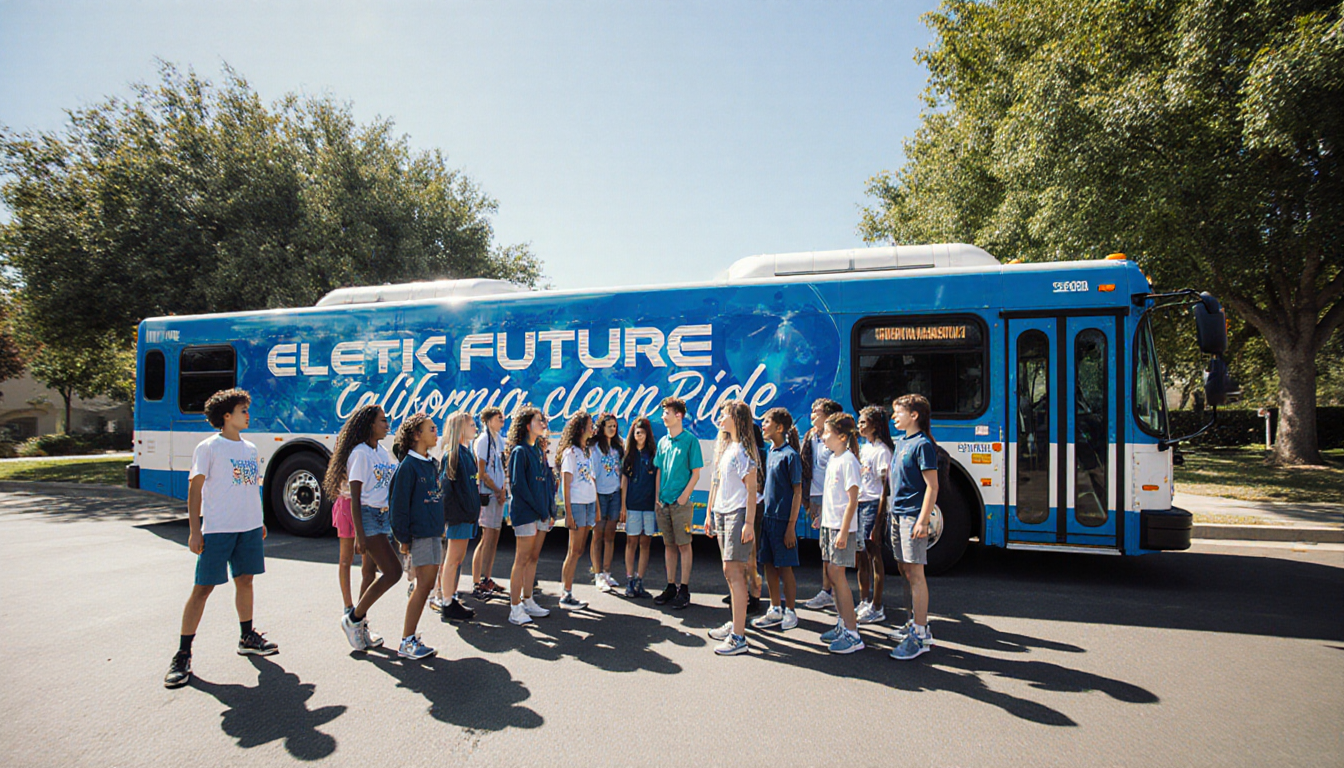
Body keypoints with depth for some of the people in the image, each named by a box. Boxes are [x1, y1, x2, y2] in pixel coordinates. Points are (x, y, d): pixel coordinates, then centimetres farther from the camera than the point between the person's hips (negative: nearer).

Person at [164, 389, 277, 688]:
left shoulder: (249, 448, 13)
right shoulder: (208, 447, -6)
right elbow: (195, 489, -7)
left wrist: (259, 521, 19)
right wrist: (195, 530, -12)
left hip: (249, 527, 6)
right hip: (217, 528, -6)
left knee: (245, 579, 13)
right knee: (203, 587, -4)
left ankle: (247, 638, 27)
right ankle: (182, 655, 5)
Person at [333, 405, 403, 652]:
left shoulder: (382, 451, 12)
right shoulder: (360, 453, -12)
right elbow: (355, 498, -14)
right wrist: (359, 534, -17)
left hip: (384, 516, 8)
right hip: (369, 517, -8)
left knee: (372, 572, 11)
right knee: (393, 572, -12)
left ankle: (360, 626, 23)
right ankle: (353, 619, 3)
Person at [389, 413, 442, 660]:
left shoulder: (431, 464, 13)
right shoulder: (408, 465, -12)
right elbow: (399, 504, -13)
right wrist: (404, 539, -13)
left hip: (433, 533, 8)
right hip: (419, 535, -8)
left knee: (427, 584, 10)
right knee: (424, 584, -7)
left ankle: (410, 636, 19)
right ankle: (406, 643, 3)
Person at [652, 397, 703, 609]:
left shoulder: (690, 440, -6)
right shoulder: (663, 441, 12)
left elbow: (696, 473, -7)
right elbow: (659, 472, 15)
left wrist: (684, 496, -13)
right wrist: (657, 498, 7)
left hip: (681, 502, -6)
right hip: (663, 502, 6)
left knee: (683, 545, 0)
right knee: (669, 545, 11)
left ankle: (684, 590, 6)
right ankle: (671, 586, 20)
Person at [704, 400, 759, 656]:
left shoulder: (743, 449, -11)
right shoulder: (723, 447, 16)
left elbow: (751, 489, -14)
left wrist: (749, 523, -19)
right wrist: (709, 513, 20)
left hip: (738, 513, -9)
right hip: (721, 513, 9)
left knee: (733, 570, -11)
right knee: (731, 571, 13)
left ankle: (739, 637, -9)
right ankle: (735, 623, 23)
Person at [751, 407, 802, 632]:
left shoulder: (790, 455, -12)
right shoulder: (770, 453, 10)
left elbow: (797, 492, -13)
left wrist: (791, 525, -16)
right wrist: (762, 515, 13)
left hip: (783, 518, -7)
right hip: (767, 516, 7)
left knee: (784, 567, 2)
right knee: (769, 565, 12)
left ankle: (790, 611, 16)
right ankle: (775, 610, 23)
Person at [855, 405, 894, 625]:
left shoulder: (881, 451, -11)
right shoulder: (863, 448, 14)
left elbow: (885, 487, -15)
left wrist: (878, 521, -18)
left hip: (872, 505, -9)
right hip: (858, 504, 9)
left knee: (874, 556, 0)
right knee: (860, 557, 14)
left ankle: (877, 608, 9)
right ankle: (864, 603, 26)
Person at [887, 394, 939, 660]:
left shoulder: (923, 444, -13)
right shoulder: (900, 442, 14)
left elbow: (932, 486, -17)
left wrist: (922, 521, -22)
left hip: (913, 517, -9)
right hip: (898, 515, 9)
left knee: (915, 574, -6)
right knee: (906, 572, 15)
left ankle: (920, 635, -1)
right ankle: (917, 623, 27)